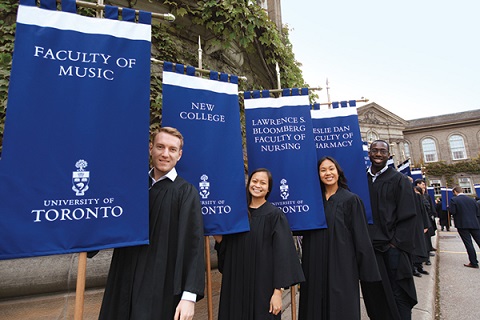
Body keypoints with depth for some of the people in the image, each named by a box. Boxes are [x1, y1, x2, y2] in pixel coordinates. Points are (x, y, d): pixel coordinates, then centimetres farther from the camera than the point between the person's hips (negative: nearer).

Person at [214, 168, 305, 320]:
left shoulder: (274, 214, -10)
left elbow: (282, 254, -12)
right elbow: (227, 248, 9)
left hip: (263, 286, -4)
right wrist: (218, 237, -10)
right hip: (237, 284, 4)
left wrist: (278, 291, -15)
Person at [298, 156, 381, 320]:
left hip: (341, 263, -4)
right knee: (316, 306, 13)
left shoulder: (350, 200, -8)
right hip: (316, 265, 4)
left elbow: (360, 236, -7)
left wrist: (366, 269, -6)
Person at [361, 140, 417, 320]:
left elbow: (408, 216, -5)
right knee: (373, 295, 12)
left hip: (391, 249, -2)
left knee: (396, 296, 7)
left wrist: (396, 243, -11)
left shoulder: (399, 180, 0)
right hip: (367, 249, 3)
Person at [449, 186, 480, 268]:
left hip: (462, 225, -4)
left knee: (468, 243, 1)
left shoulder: (453, 200, -7)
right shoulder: (472, 199, 8)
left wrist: (449, 207, 6)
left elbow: (452, 211, -14)